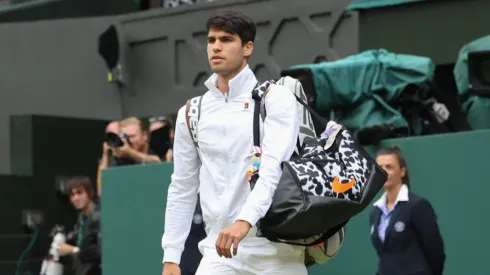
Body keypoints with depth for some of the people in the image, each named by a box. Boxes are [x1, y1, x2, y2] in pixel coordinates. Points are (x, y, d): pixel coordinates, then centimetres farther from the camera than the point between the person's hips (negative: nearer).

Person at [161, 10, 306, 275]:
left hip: (276, 250, -3)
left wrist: (244, 221, -31)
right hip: (220, 250, 3)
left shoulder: (276, 98, -2)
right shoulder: (191, 113, 11)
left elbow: (274, 167, -16)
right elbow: (182, 189, 16)